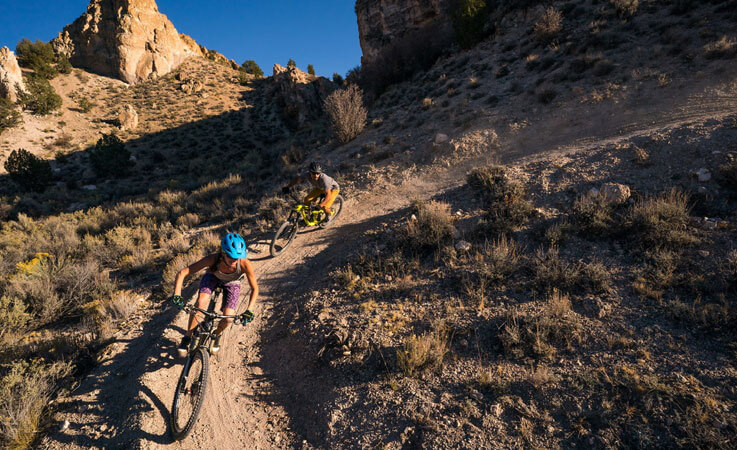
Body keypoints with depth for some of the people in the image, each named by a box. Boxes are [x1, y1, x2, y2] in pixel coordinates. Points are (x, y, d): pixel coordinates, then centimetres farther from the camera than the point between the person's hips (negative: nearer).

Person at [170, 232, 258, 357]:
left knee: (228, 319, -15)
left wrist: (249, 310, -35)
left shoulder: (245, 264, -39)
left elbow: (255, 288, -26)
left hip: (232, 283, 0)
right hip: (213, 276, 0)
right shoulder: (213, 259, -39)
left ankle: (217, 334, 22)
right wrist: (177, 295, -43)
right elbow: (182, 273, -33)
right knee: (201, 302, -28)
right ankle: (187, 338, -8)